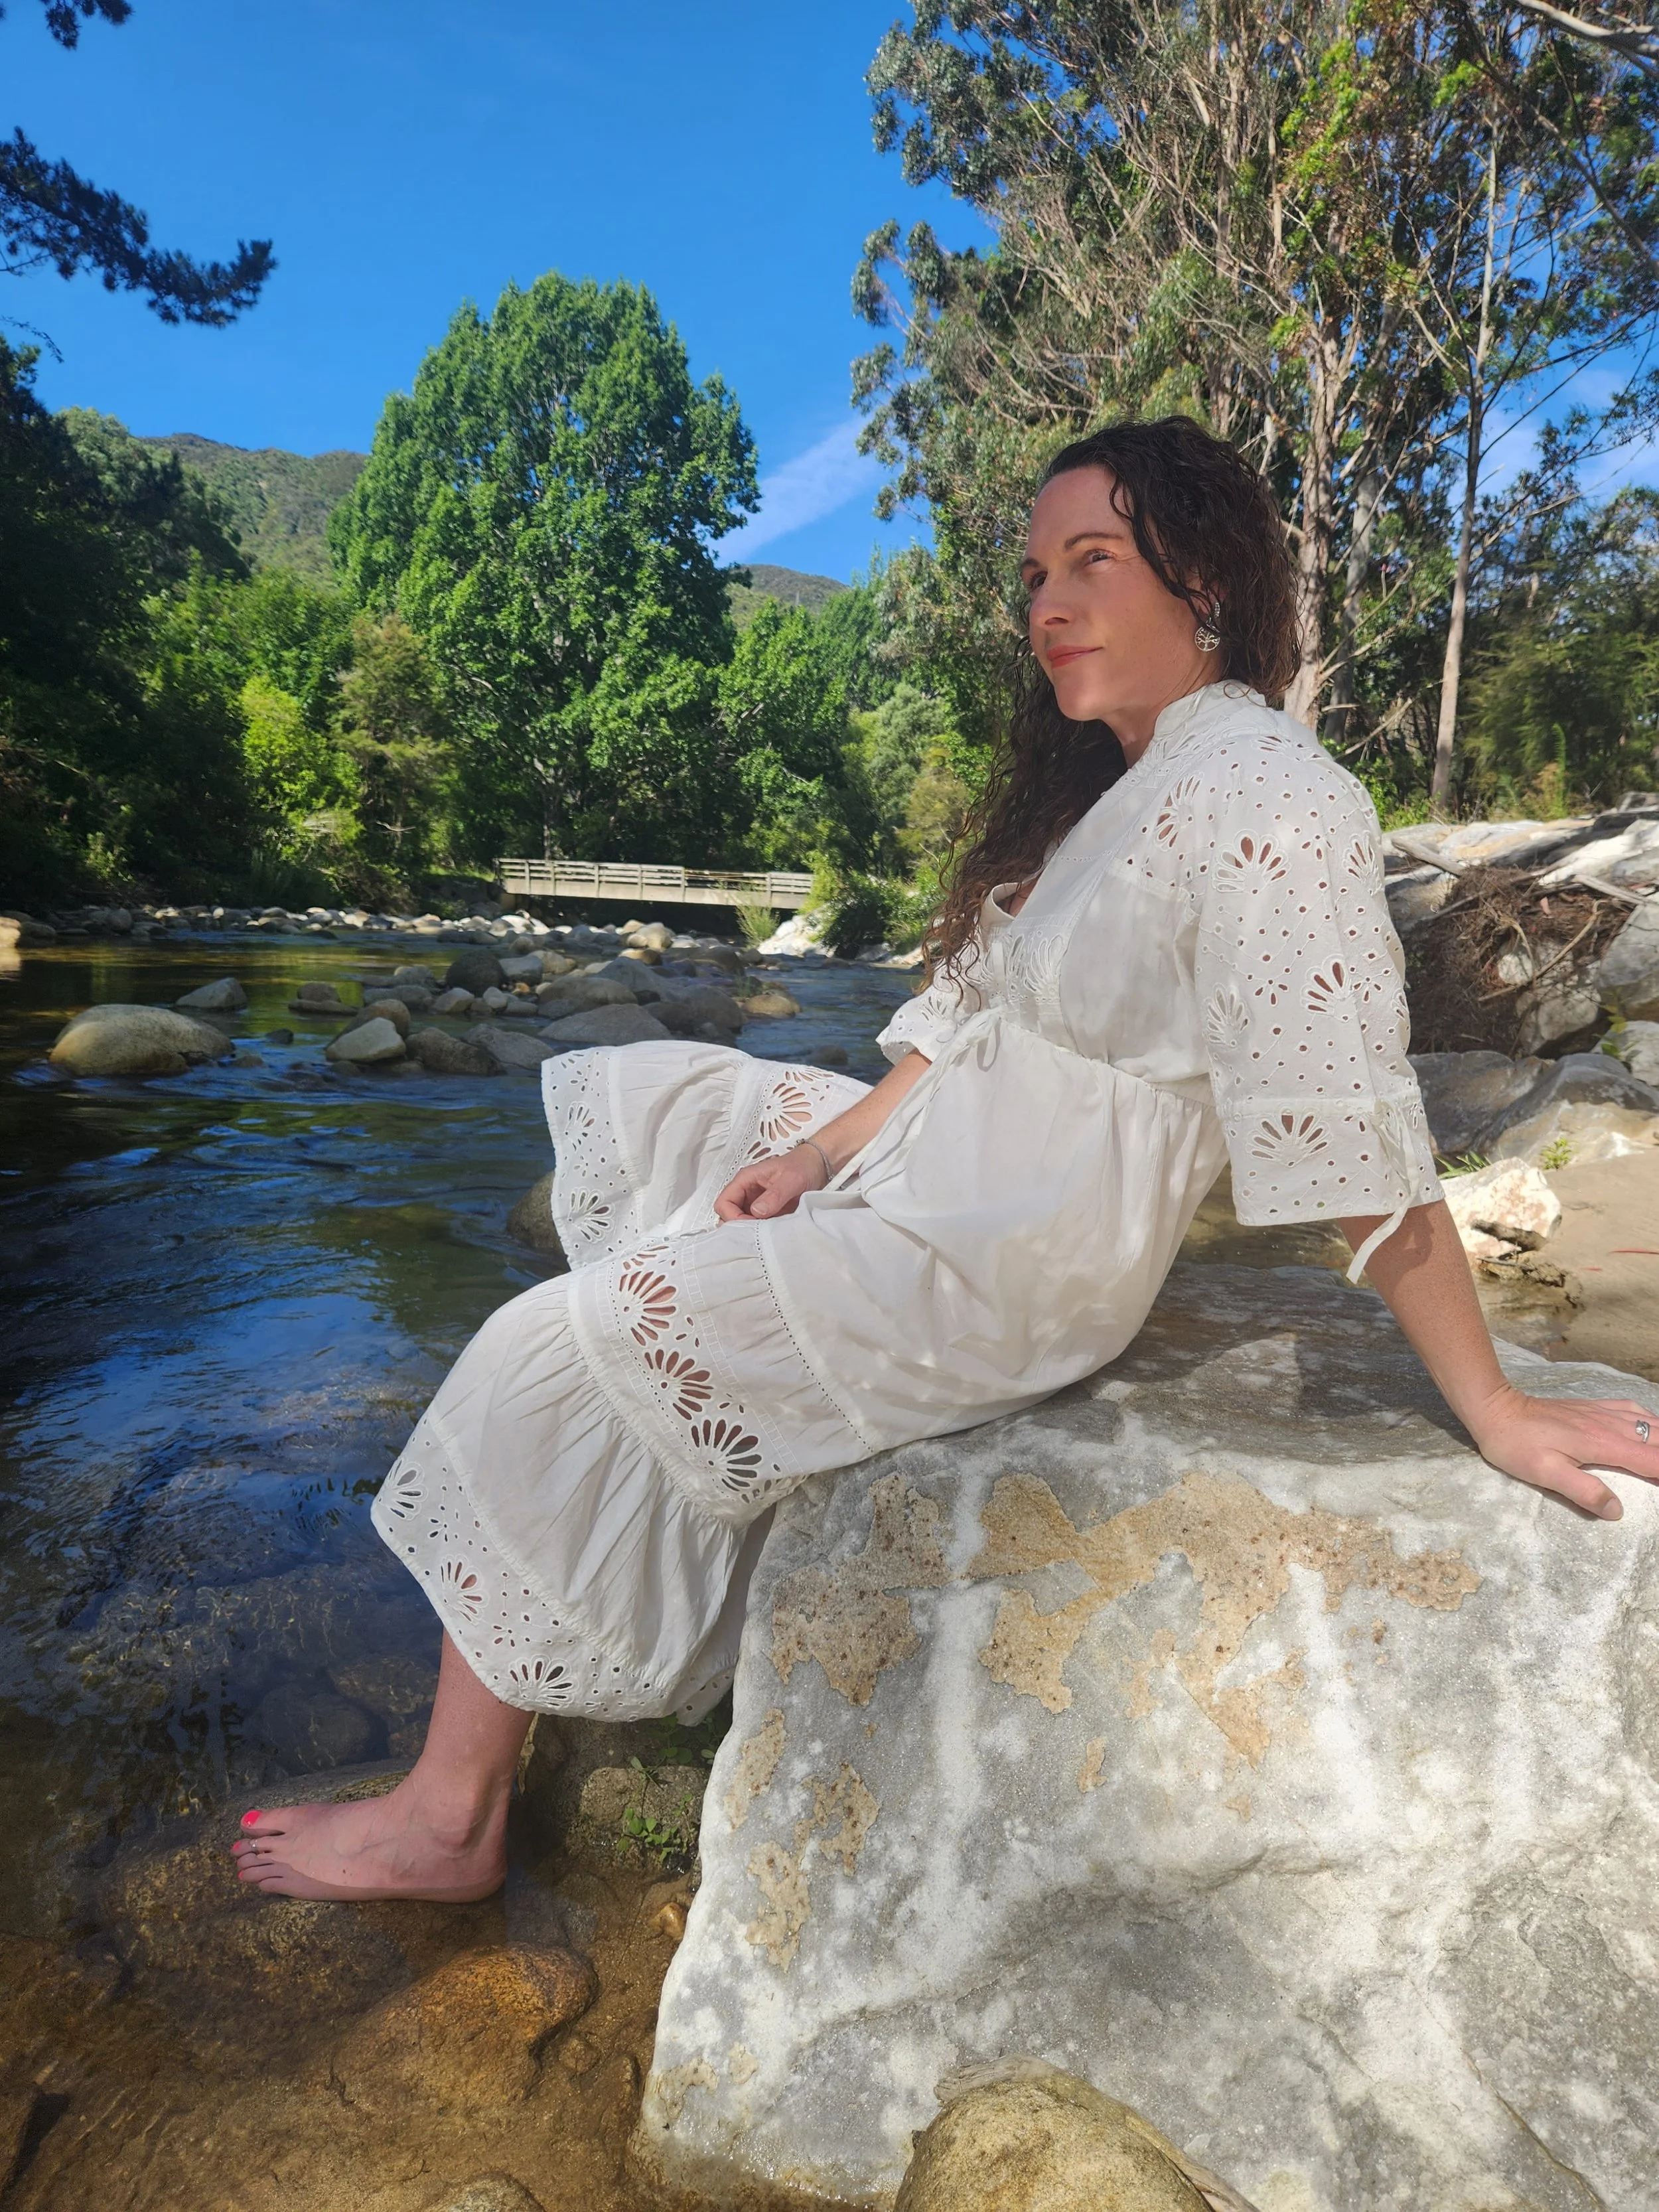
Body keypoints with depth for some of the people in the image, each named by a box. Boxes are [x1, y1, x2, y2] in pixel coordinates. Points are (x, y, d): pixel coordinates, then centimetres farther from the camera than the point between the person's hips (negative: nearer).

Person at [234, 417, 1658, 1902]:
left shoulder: (1268, 800, -20)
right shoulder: (1103, 779, 10)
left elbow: (1362, 1145, -23)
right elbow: (970, 1005, 11)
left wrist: (1493, 1409, -19)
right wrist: (825, 1147, 2)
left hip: (1010, 1271, -10)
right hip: (928, 1161, 10)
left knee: (554, 1365, -9)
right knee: (629, 1106, 21)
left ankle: (450, 1823, 9)